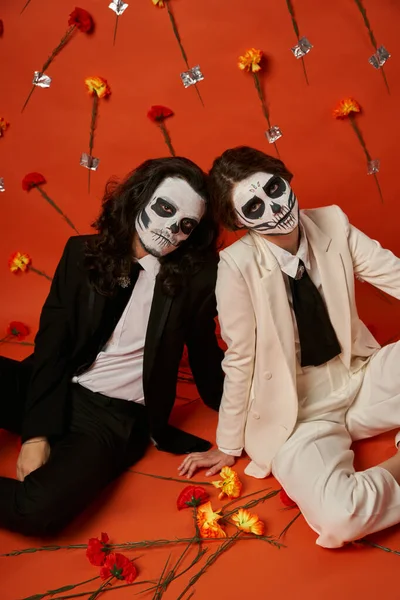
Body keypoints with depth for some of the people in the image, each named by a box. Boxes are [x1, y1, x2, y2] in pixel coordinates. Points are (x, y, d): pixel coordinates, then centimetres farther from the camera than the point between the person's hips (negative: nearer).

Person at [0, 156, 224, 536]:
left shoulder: (195, 279, -5)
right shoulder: (83, 253, 0)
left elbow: (205, 355, 9)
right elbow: (50, 346, -4)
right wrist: (37, 432, -13)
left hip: (112, 418, -2)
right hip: (49, 391, 3)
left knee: (40, 509, -31)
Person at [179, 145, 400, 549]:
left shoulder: (332, 224, -6)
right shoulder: (237, 266, -19)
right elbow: (240, 361, -11)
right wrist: (228, 447, 0)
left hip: (361, 382, 5)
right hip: (299, 414, -4)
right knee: (339, 519, -30)